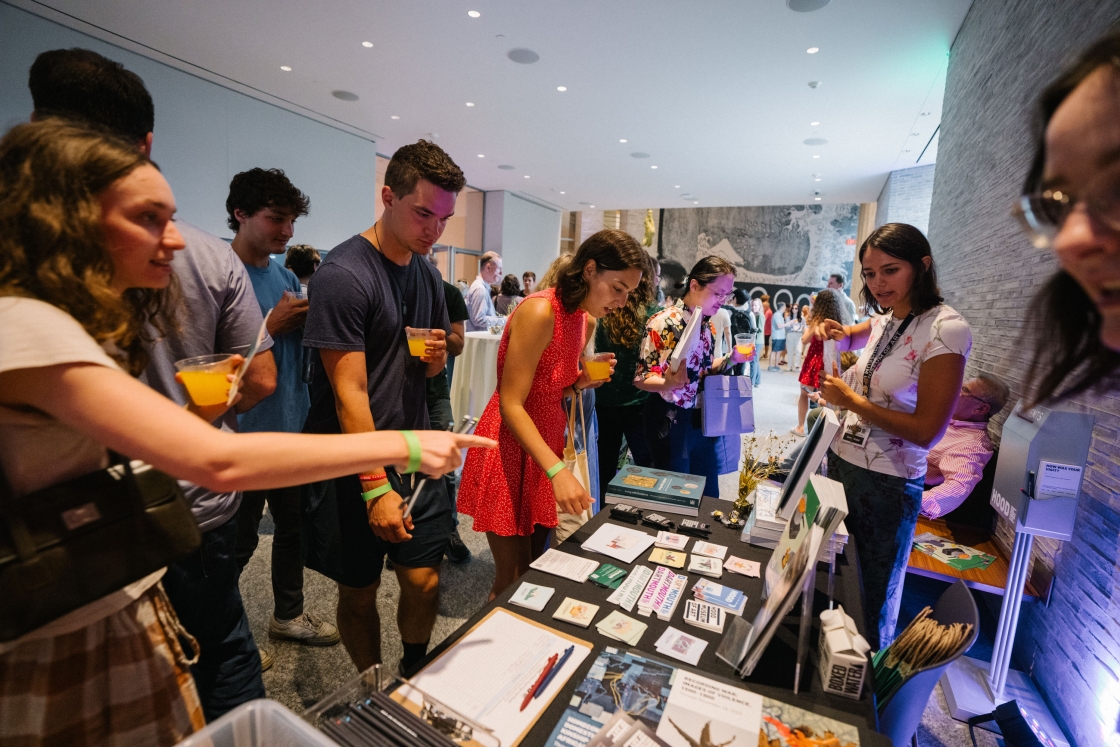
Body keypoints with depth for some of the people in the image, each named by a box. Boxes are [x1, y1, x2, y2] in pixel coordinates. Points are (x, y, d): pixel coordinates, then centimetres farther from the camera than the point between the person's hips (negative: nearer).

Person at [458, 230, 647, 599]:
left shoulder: (587, 320, 6)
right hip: (510, 444, -8)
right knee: (511, 582, 2)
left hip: (547, 438, 8)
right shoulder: (540, 311, -21)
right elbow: (511, 405, -23)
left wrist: (583, 380, -5)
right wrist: (558, 470, -32)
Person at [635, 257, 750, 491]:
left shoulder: (707, 325, 7)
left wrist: (731, 359, 2)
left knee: (709, 494, 17)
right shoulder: (663, 322, -17)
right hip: (672, 422, -7)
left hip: (703, 420, 7)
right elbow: (641, 378, -18)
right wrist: (668, 383, -38)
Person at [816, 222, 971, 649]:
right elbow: (847, 339, 28)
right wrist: (833, 332, 5)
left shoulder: (946, 330, -17)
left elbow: (926, 431, -21)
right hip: (841, 462, 7)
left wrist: (850, 400, -15)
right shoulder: (885, 320, 4)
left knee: (872, 597, 13)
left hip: (887, 483, -7)